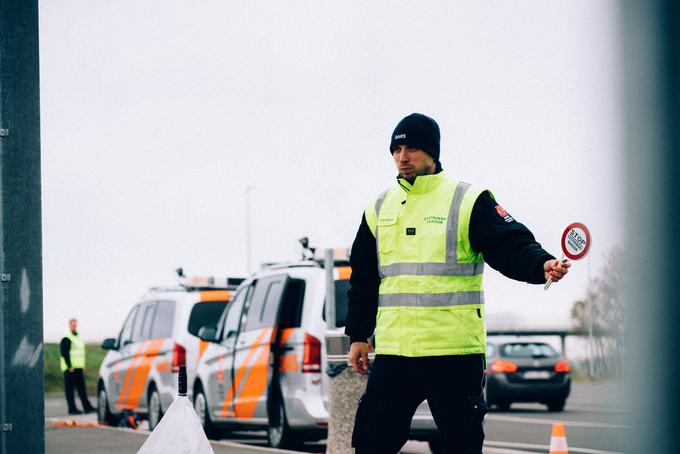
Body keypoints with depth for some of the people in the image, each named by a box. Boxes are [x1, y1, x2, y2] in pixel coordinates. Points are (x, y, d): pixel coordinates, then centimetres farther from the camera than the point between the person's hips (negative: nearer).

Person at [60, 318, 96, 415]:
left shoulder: (79, 338, 19)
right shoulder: (66, 339, -8)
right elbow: (65, 354, -15)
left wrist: (83, 366, 18)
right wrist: (69, 366, -20)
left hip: (78, 368, 8)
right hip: (70, 369, -8)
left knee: (82, 388, 6)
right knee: (69, 389, -3)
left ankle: (87, 407, 5)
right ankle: (72, 409, -2)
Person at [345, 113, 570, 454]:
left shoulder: (469, 201, 0)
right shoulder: (379, 209, 15)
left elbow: (512, 247, -10)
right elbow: (363, 279, 20)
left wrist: (541, 265, -31)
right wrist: (358, 335, 17)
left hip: (454, 353, -4)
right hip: (393, 352, 4)